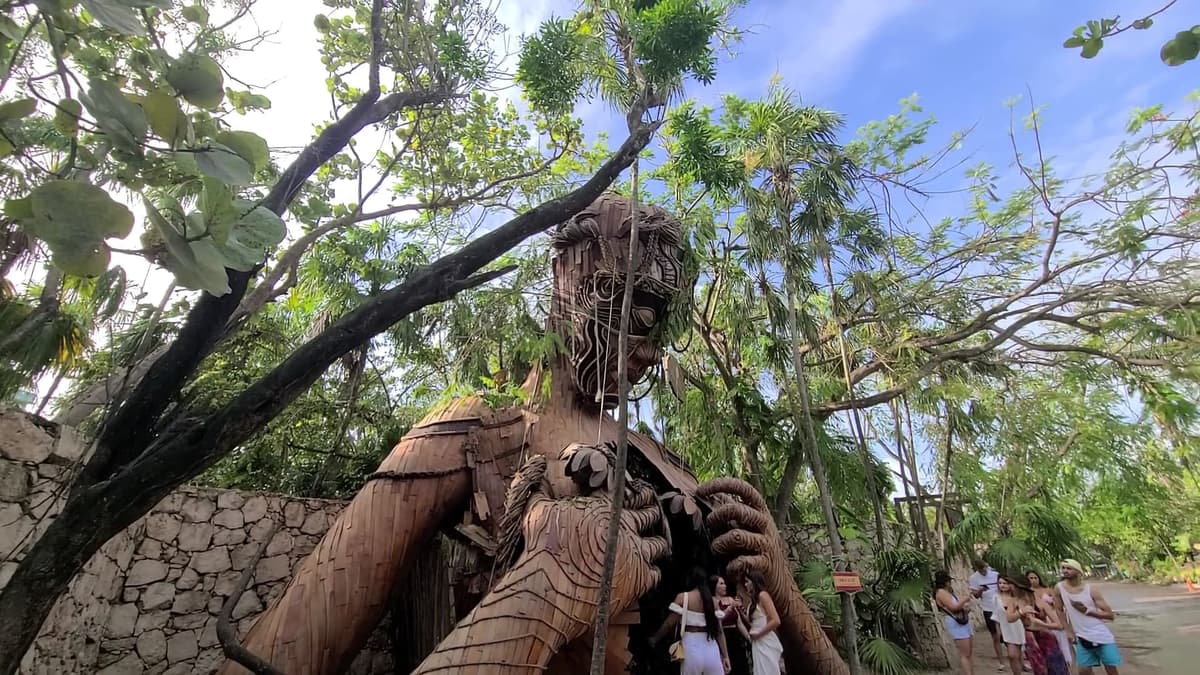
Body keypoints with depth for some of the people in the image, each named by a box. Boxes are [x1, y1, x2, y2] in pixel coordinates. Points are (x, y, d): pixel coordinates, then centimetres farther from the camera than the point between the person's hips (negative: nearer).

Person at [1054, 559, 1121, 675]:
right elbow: (1059, 610, 5)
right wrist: (1069, 631, 2)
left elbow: (1110, 615, -7)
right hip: (1082, 638, 1)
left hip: (1102, 636, -1)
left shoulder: (1091, 590, -9)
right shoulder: (1059, 588, -6)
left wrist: (1087, 611, -18)